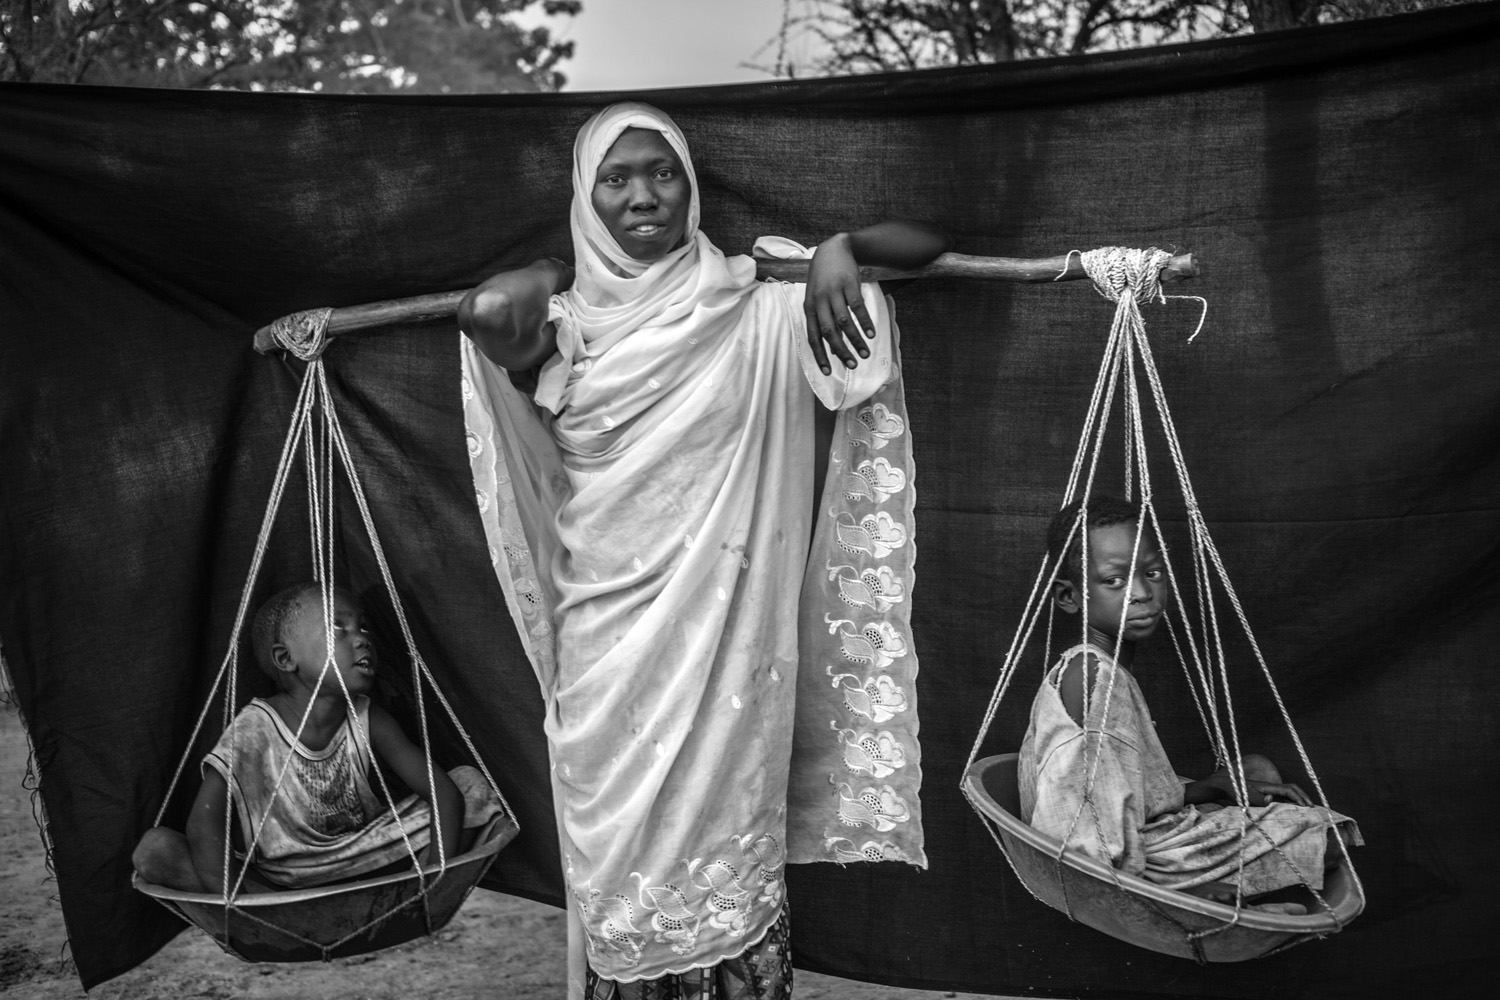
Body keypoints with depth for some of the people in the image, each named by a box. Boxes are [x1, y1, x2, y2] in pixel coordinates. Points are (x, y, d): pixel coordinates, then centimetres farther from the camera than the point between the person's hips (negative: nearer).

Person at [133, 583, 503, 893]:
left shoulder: (369, 722, -9)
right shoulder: (255, 729, -17)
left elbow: (443, 792, -12)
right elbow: (204, 821, -26)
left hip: (366, 863, 3)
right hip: (276, 882, -2)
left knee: (472, 784, -10)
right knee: (154, 849, -25)